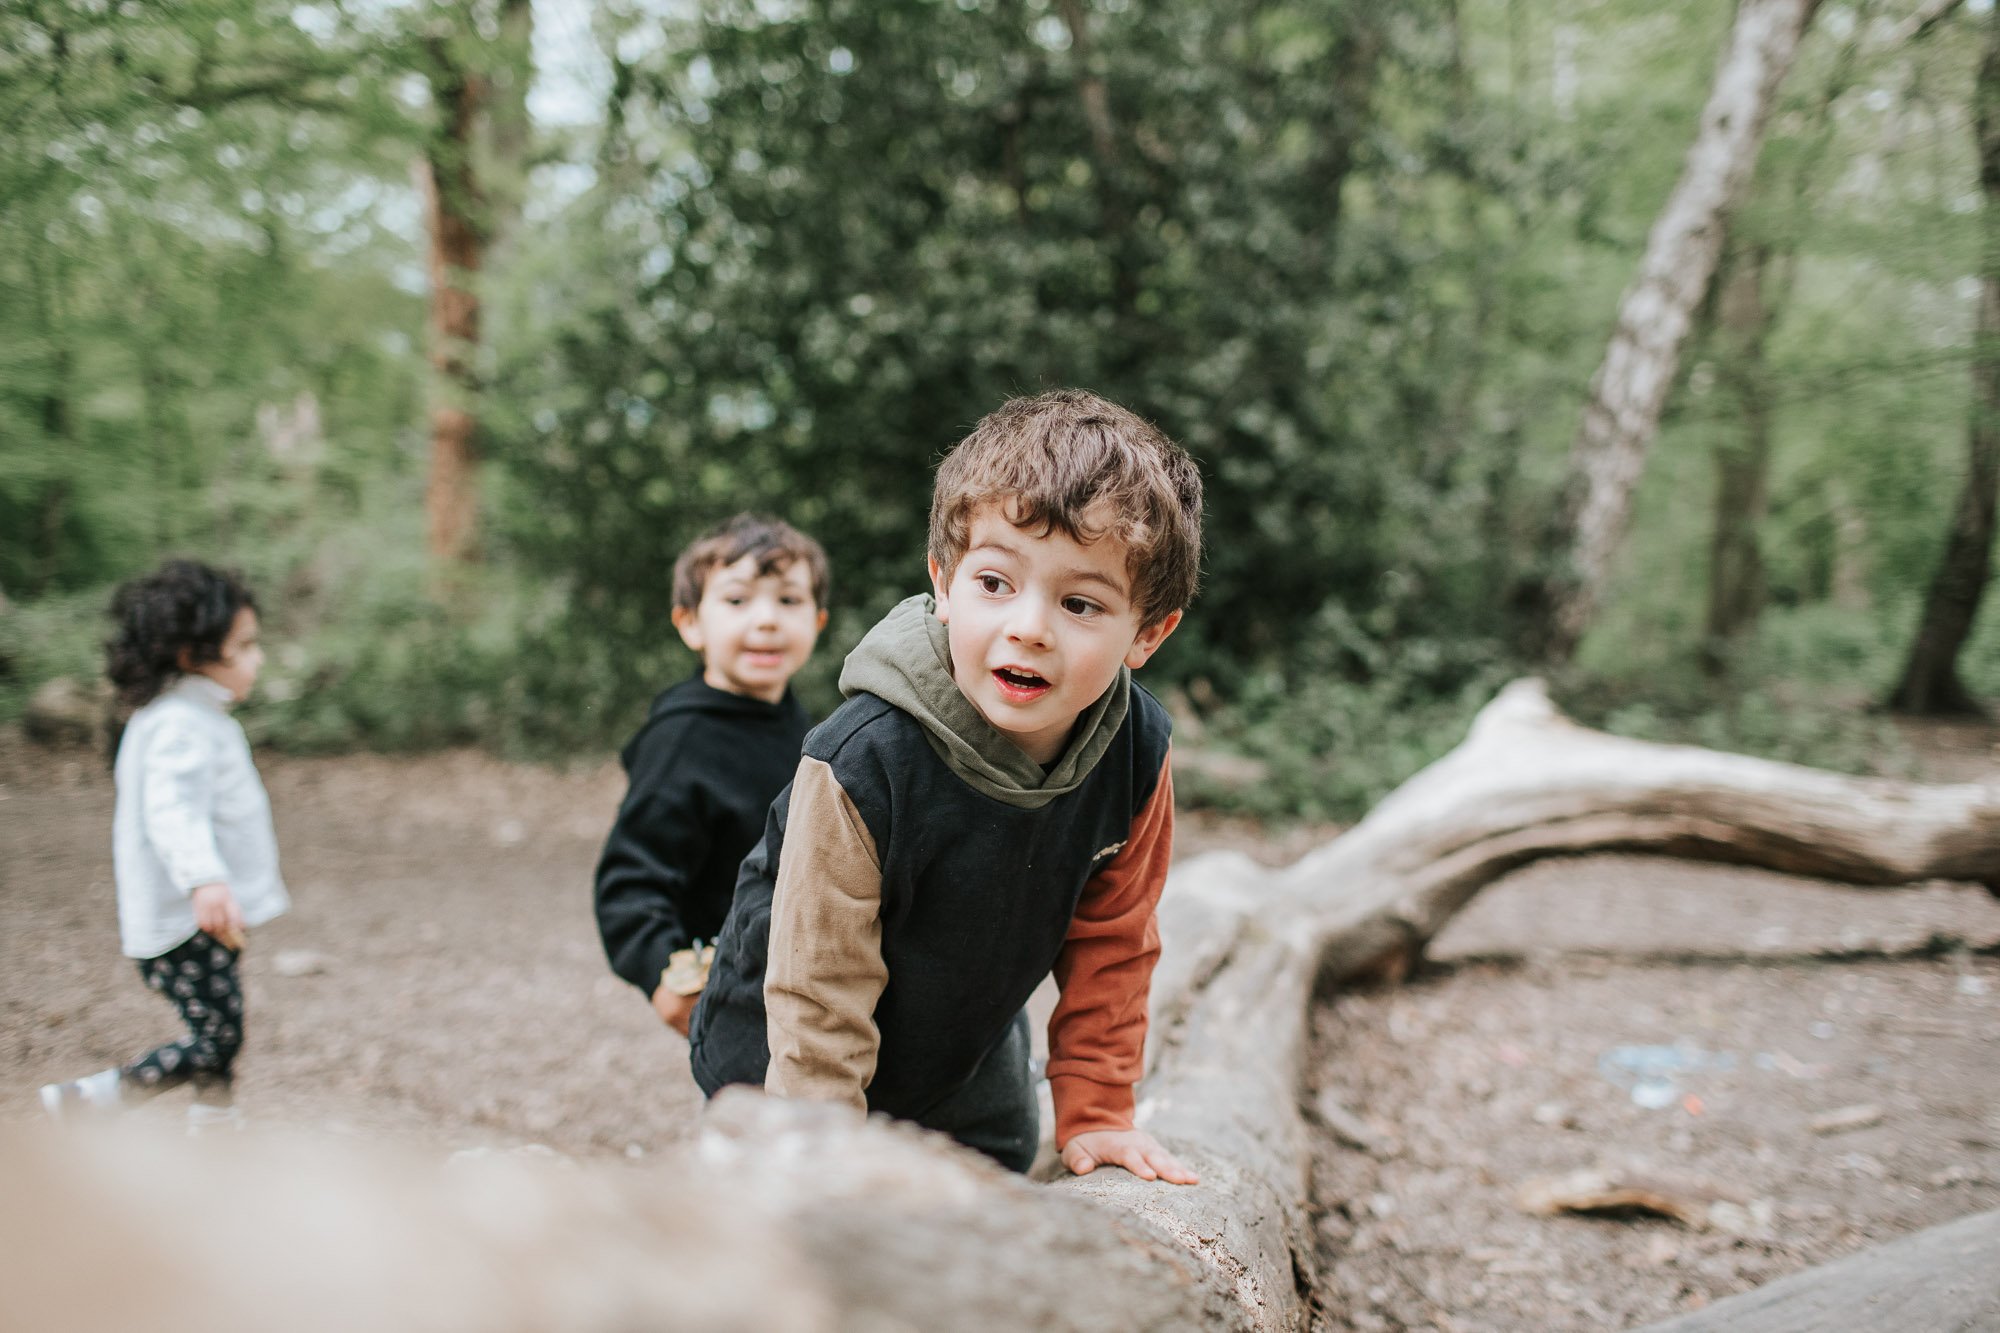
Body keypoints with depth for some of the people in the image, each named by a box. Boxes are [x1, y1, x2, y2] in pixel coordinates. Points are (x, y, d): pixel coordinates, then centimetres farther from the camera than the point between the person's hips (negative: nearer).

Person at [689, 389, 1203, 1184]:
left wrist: (1093, 1111, -2)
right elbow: (819, 994, -27)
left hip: (971, 1047, 5)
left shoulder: (1137, 756, -22)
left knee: (999, 1173, 25)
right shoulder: (863, 763, -37)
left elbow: (1111, 943, -6)